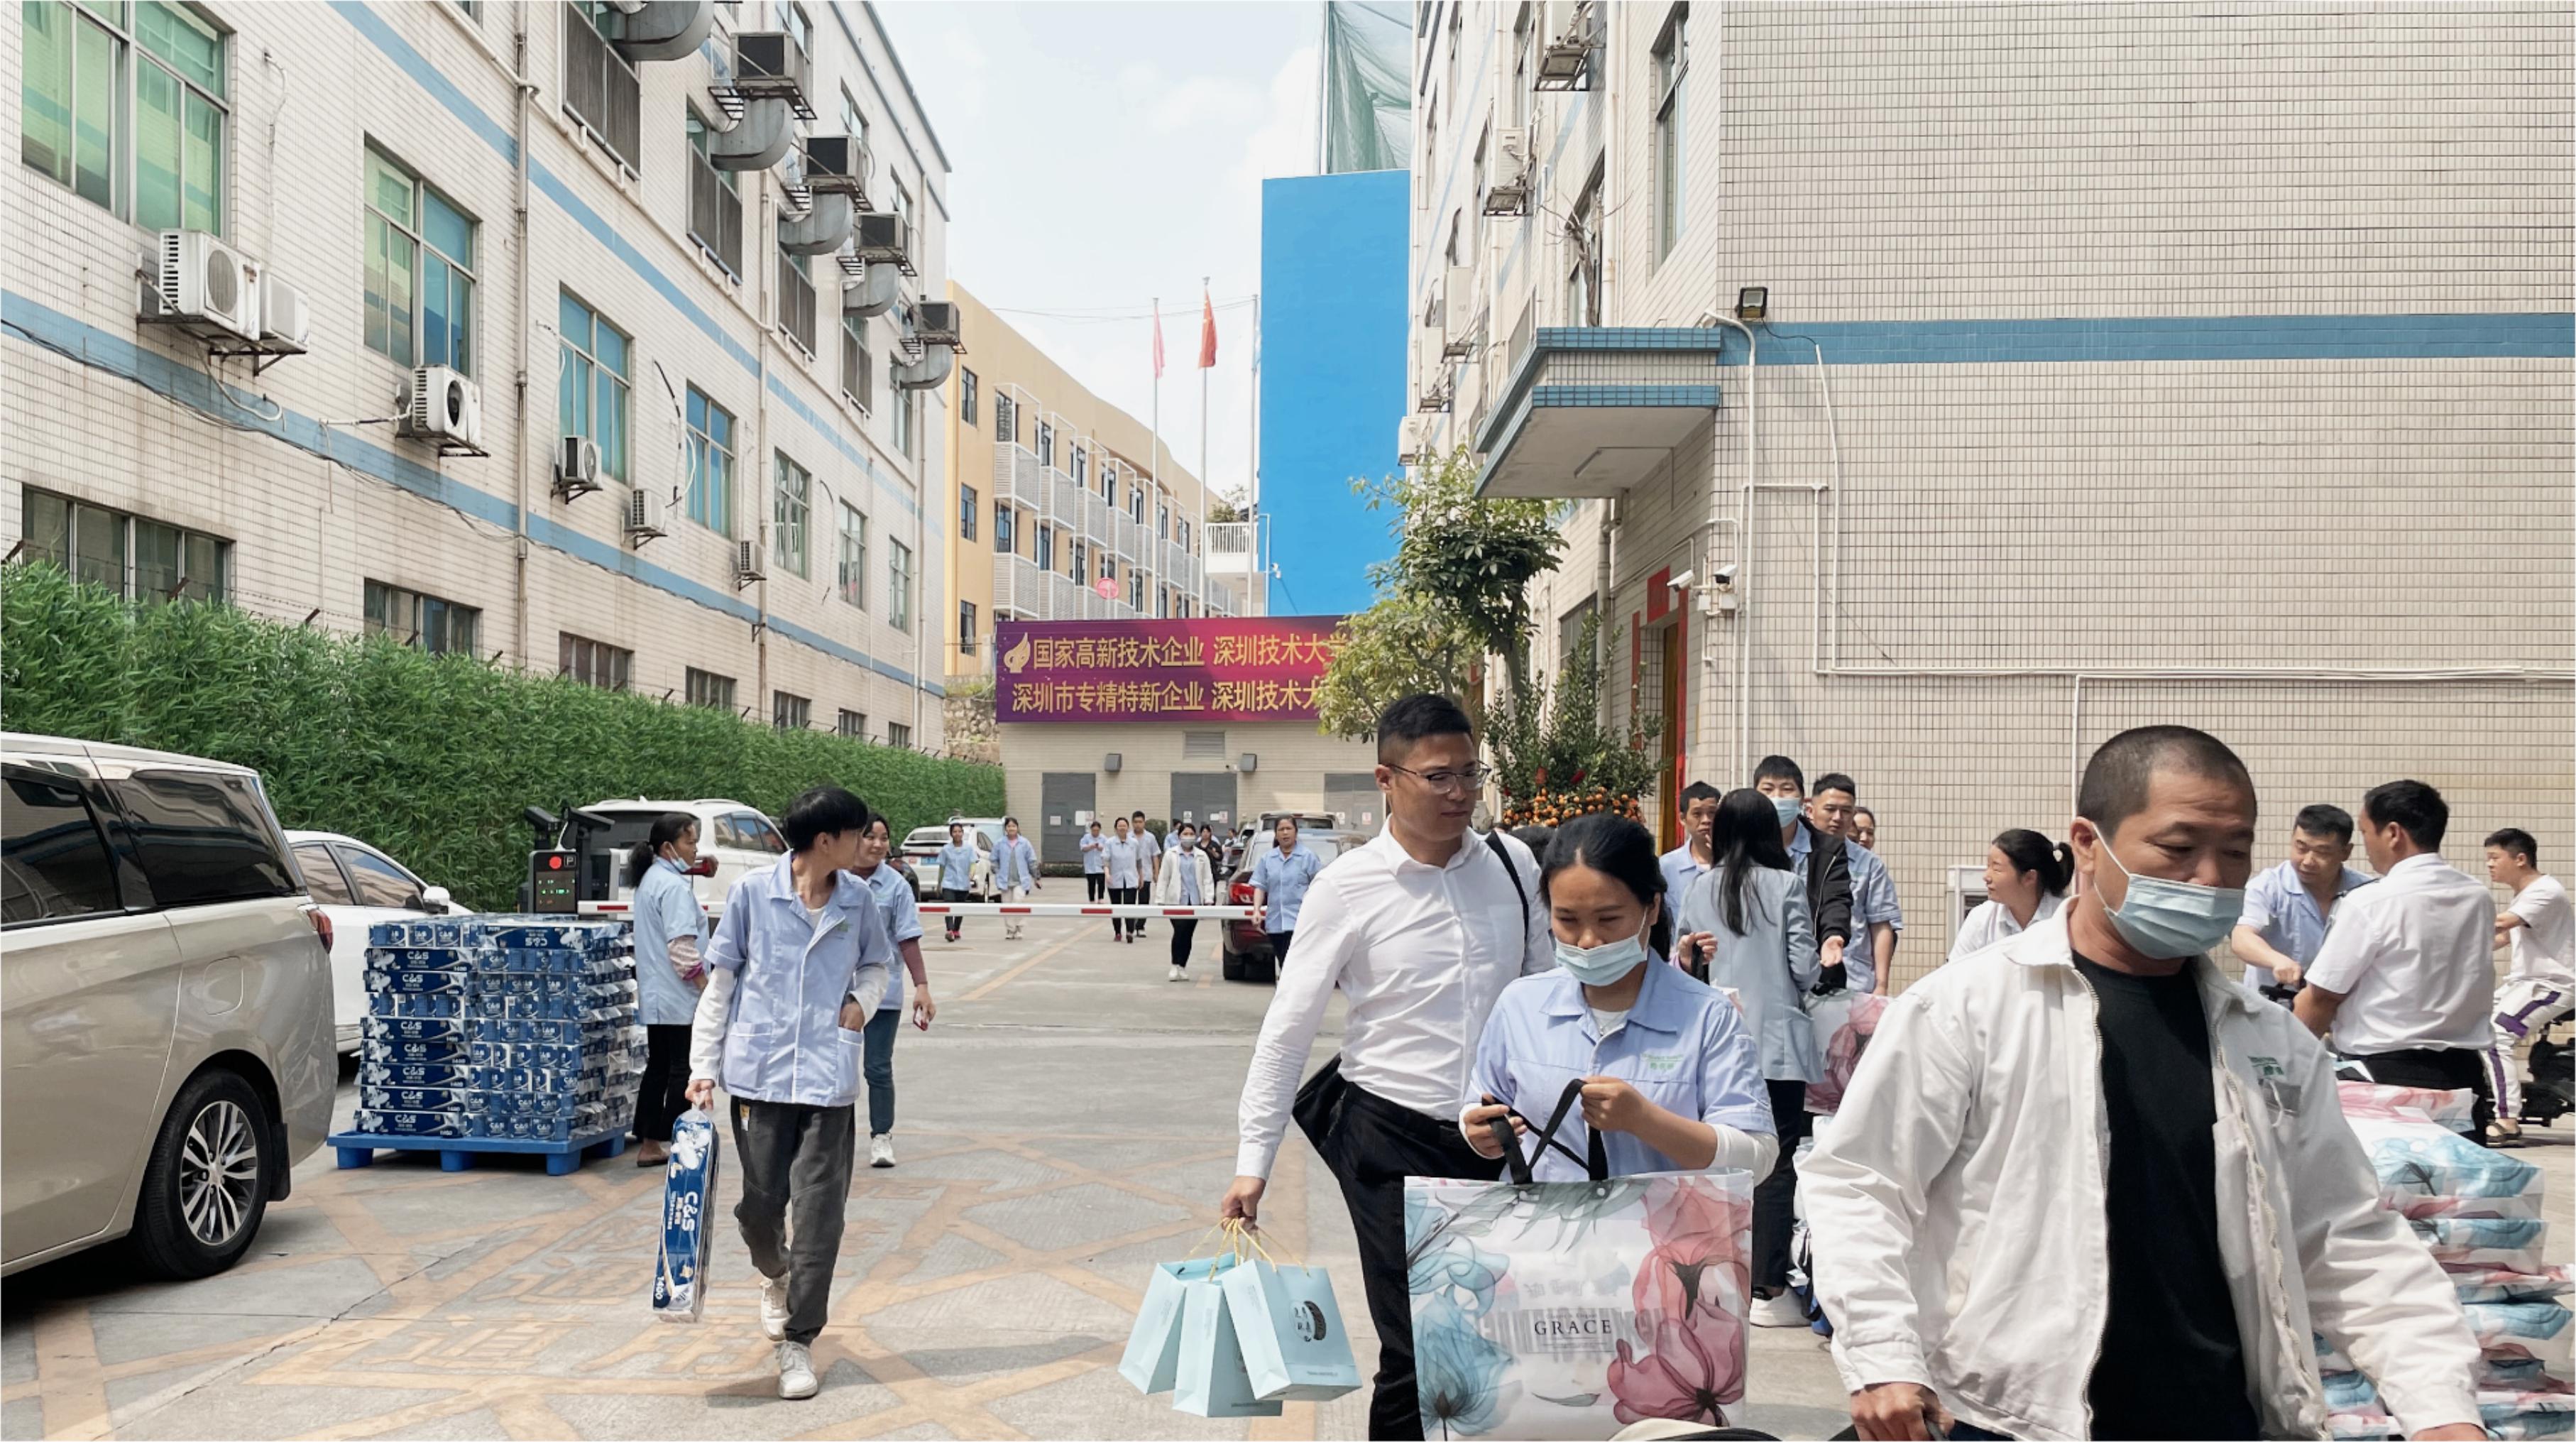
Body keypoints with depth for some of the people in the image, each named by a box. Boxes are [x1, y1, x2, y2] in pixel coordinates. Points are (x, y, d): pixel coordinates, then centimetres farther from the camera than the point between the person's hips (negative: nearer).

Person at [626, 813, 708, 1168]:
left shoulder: (650, 879, 14)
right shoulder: (674, 886, -17)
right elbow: (682, 946, -22)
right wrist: (707, 989, -19)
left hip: (654, 994, 10)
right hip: (678, 996, -10)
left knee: (658, 1068, 13)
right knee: (683, 1071, -5)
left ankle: (649, 1145, 18)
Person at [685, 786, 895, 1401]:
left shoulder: (858, 900, 4)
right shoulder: (753, 893, -4)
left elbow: (879, 964, 21)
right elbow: (721, 981, 2)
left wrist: (862, 1000, -1)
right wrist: (704, 1065, 0)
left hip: (829, 1076, 1)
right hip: (760, 1070, -1)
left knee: (820, 1210, -2)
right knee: (760, 1201, 8)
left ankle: (798, 1342, 9)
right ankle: (776, 1276, 42)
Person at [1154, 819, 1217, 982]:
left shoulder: (1201, 856, 11)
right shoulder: (1171, 855, 6)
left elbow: (1208, 879, 10)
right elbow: (1163, 879, 6)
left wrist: (1209, 899, 0)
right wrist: (1160, 900, 0)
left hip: (1195, 901, 2)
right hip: (1176, 901, -2)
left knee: (1188, 934, 3)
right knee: (1179, 931, -15)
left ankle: (1182, 967, 14)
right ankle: (1175, 965, -5)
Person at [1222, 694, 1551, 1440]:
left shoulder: (1512, 864, 0)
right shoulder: (1347, 888, -9)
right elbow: (1286, 1029, -5)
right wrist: (1252, 1162, -7)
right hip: (1394, 1138, -3)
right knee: (1415, 1350, 0)